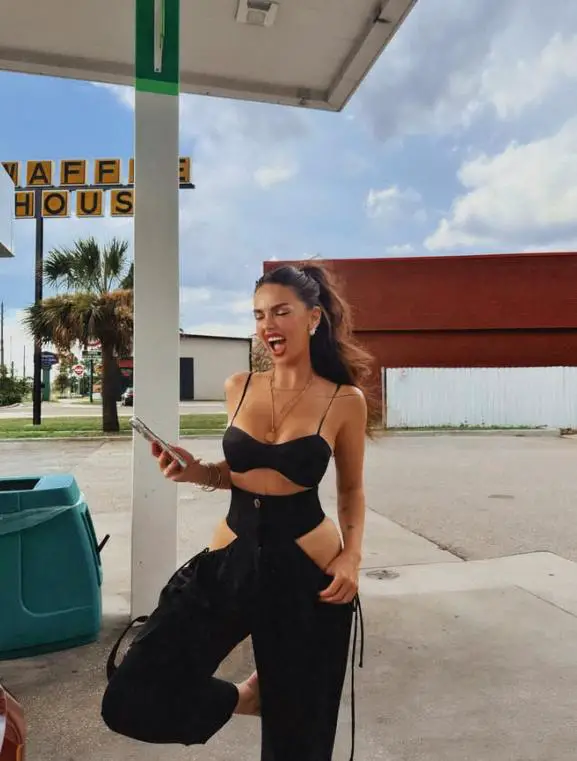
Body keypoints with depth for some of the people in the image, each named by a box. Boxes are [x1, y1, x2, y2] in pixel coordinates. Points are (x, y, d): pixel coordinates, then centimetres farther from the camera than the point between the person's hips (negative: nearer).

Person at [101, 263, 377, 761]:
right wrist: (197, 473, -6)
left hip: (307, 565, -3)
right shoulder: (239, 388, 2)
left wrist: (352, 556, -10)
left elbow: (351, 489, 5)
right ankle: (247, 696, 23)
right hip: (233, 555, 3)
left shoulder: (345, 400, -6)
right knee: (133, 699, -2)